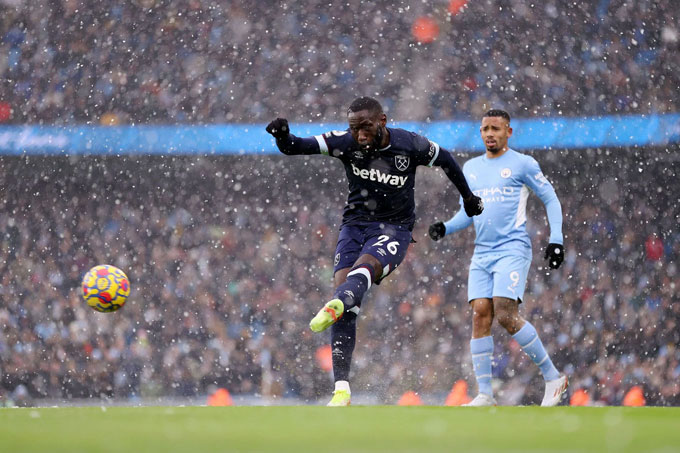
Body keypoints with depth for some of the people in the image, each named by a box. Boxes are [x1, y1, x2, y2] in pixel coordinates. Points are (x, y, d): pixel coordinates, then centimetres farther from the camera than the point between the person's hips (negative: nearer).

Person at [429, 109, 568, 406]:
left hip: (513, 248, -6)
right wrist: (444, 228, 5)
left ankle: (553, 377, -5)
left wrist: (556, 240, -5)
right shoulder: (471, 168, 17)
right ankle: (485, 395, -6)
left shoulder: (522, 164, 0)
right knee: (480, 315, -7)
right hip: (482, 253, 6)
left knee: (505, 315, -18)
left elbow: (551, 200, 4)